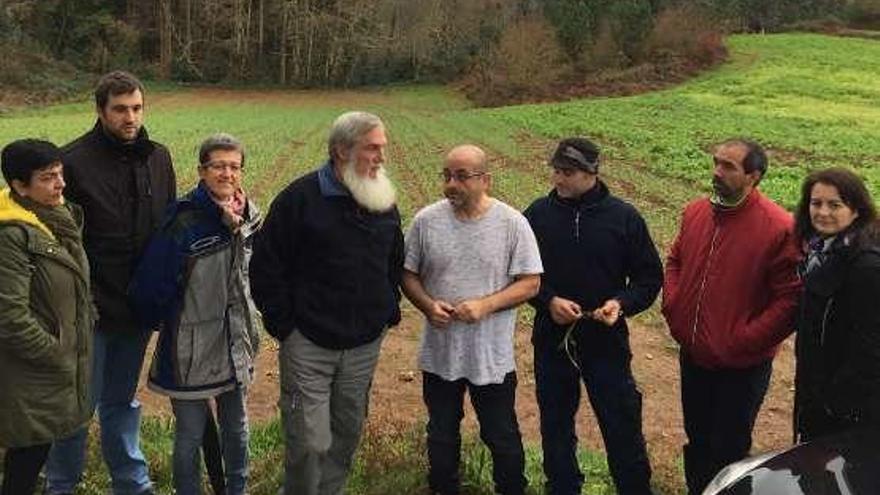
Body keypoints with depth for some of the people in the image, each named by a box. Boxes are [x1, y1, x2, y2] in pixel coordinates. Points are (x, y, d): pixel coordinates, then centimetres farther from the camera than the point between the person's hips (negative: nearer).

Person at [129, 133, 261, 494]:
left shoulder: (249, 217, 1)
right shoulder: (184, 220, -19)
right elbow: (151, 281, -15)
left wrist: (237, 227, -9)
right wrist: (157, 319, -2)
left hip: (236, 342, 5)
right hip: (191, 346, -5)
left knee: (236, 427, 20)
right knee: (190, 434, 9)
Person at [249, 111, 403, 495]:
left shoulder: (384, 203, 7)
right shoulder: (301, 197, -10)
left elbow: (395, 263, 20)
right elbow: (266, 265, -8)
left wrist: (389, 311, 11)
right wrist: (283, 323, -9)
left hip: (366, 346, 5)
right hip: (309, 344, -5)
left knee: (347, 435, 15)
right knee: (308, 442, -4)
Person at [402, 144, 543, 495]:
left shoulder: (512, 224, -11)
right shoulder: (426, 221, -6)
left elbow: (530, 283, -9)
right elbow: (408, 274, 3)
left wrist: (485, 305, -22)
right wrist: (427, 305, -17)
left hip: (493, 357, -2)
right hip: (439, 354, 2)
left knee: (502, 438, 15)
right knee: (441, 436, 20)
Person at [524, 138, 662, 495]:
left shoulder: (623, 217, -5)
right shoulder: (538, 214, -3)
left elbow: (650, 276, 1)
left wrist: (622, 303, -16)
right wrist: (548, 300, -13)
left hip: (607, 340, -1)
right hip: (552, 339, 2)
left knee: (622, 425, 4)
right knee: (555, 424, 14)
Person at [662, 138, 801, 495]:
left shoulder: (779, 228, -19)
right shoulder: (695, 212, 1)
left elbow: (791, 299, -18)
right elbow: (674, 261, 16)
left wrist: (745, 340, -19)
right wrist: (673, 308, 2)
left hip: (742, 366, -6)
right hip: (693, 356, 6)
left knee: (728, 451, 10)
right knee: (697, 439, 23)